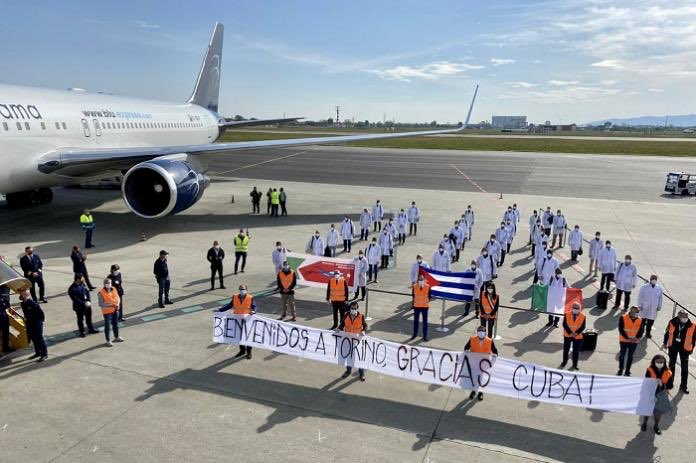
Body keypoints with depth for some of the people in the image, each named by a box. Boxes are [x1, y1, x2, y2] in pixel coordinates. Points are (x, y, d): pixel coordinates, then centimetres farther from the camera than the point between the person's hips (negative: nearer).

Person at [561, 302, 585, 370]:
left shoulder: (583, 316, -8)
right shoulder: (567, 314, -7)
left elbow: (582, 327, -8)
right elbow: (565, 324, -8)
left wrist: (576, 333, -20)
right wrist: (570, 332, -17)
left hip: (578, 336, -1)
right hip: (567, 335, 1)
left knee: (576, 351, 6)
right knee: (566, 349, 13)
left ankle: (574, 365, 20)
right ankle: (564, 363, 31)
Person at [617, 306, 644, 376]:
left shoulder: (640, 320, -1)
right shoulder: (623, 318, -11)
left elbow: (641, 330, 0)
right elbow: (621, 329, -12)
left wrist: (637, 338, -16)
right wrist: (627, 338, -19)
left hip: (634, 341, 2)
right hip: (624, 340, -2)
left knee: (630, 356, 10)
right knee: (622, 355, 7)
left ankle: (627, 371, 20)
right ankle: (620, 370, 20)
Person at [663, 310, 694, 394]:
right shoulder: (672, 322, -12)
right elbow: (667, 332, 1)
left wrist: (691, 349, 2)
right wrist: (665, 343, 7)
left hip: (685, 348, -1)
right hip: (673, 345, 1)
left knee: (684, 368, 3)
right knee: (672, 364, 17)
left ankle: (683, 386, 15)